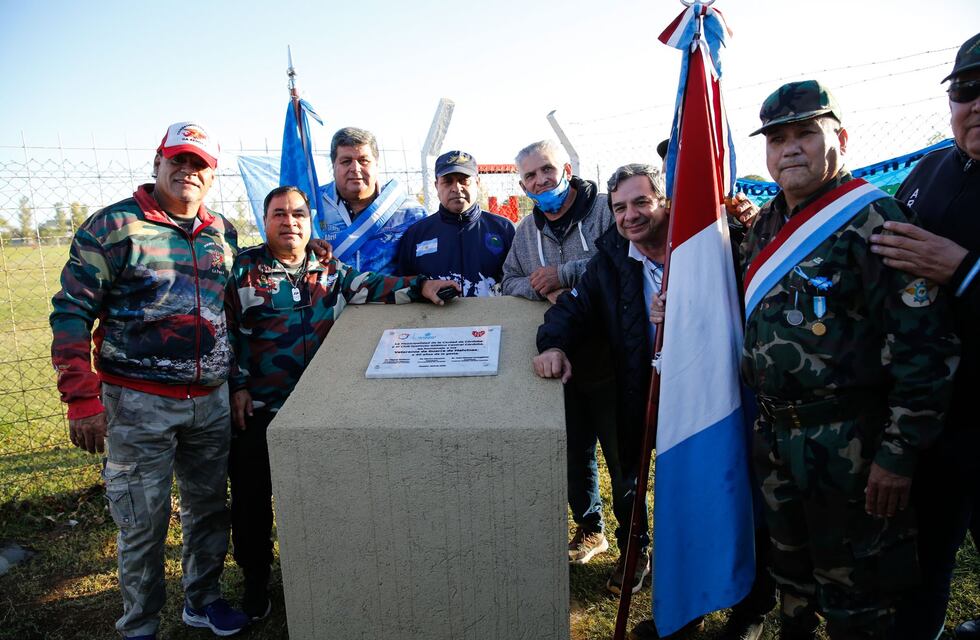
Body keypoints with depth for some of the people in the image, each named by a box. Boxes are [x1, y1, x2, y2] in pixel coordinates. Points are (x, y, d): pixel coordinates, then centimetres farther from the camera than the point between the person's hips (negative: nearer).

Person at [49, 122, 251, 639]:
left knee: (208, 509, 16)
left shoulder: (223, 232, 8)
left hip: (212, 401, 5)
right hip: (138, 404, -4)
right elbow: (71, 313, -8)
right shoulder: (113, 226, -6)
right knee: (142, 523, 6)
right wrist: (81, 399, -12)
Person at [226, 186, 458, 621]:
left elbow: (371, 287, -4)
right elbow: (226, 331, -2)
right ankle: (256, 578, 31)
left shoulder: (329, 270, 6)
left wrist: (420, 287, -20)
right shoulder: (243, 269, -3)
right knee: (252, 494, 9)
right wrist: (237, 385, -6)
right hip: (257, 409, -2)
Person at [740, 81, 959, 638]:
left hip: (849, 441, -7)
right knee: (791, 572, 25)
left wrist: (900, 455, -19)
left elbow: (926, 346, -20)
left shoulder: (874, 221, -16)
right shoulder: (764, 226, 8)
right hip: (775, 431, 7)